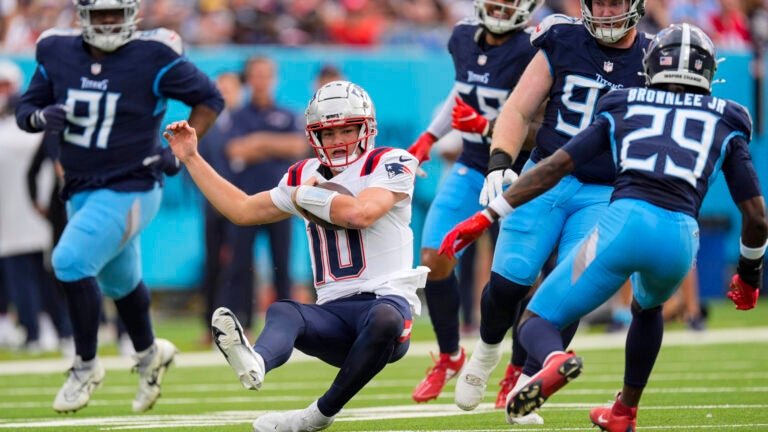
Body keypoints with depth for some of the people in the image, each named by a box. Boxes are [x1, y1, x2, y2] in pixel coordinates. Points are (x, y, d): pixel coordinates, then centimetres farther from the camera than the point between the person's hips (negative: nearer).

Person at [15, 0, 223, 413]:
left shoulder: (152, 57, -14)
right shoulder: (57, 53, -2)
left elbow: (209, 98, -5)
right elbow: (24, 110, 6)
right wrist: (41, 117, -17)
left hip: (129, 190, -6)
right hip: (80, 190, 6)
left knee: (71, 261, -21)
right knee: (119, 281, 21)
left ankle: (86, 365, -5)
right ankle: (149, 355, 48)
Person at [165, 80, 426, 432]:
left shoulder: (389, 164, 1)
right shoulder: (305, 176, 20)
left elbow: (359, 214, -17)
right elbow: (243, 211, 31)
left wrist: (307, 197, -1)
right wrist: (191, 159, 30)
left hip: (386, 300, -4)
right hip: (334, 314, 4)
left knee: (384, 319, -40)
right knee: (281, 311, -29)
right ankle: (254, 365, -65)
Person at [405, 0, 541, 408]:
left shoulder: (532, 51, -19)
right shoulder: (464, 37, 2)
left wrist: (484, 125, -32)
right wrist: (430, 137, 19)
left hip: (518, 174, -6)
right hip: (471, 168, 6)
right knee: (434, 261, -1)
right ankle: (449, 355, 21)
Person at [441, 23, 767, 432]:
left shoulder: (624, 110, 23)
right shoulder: (724, 125, 23)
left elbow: (555, 166, 13)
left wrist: (487, 216, 14)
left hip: (624, 222, -2)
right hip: (680, 237, 2)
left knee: (537, 323, 7)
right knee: (648, 307, 38)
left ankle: (555, 360, -29)